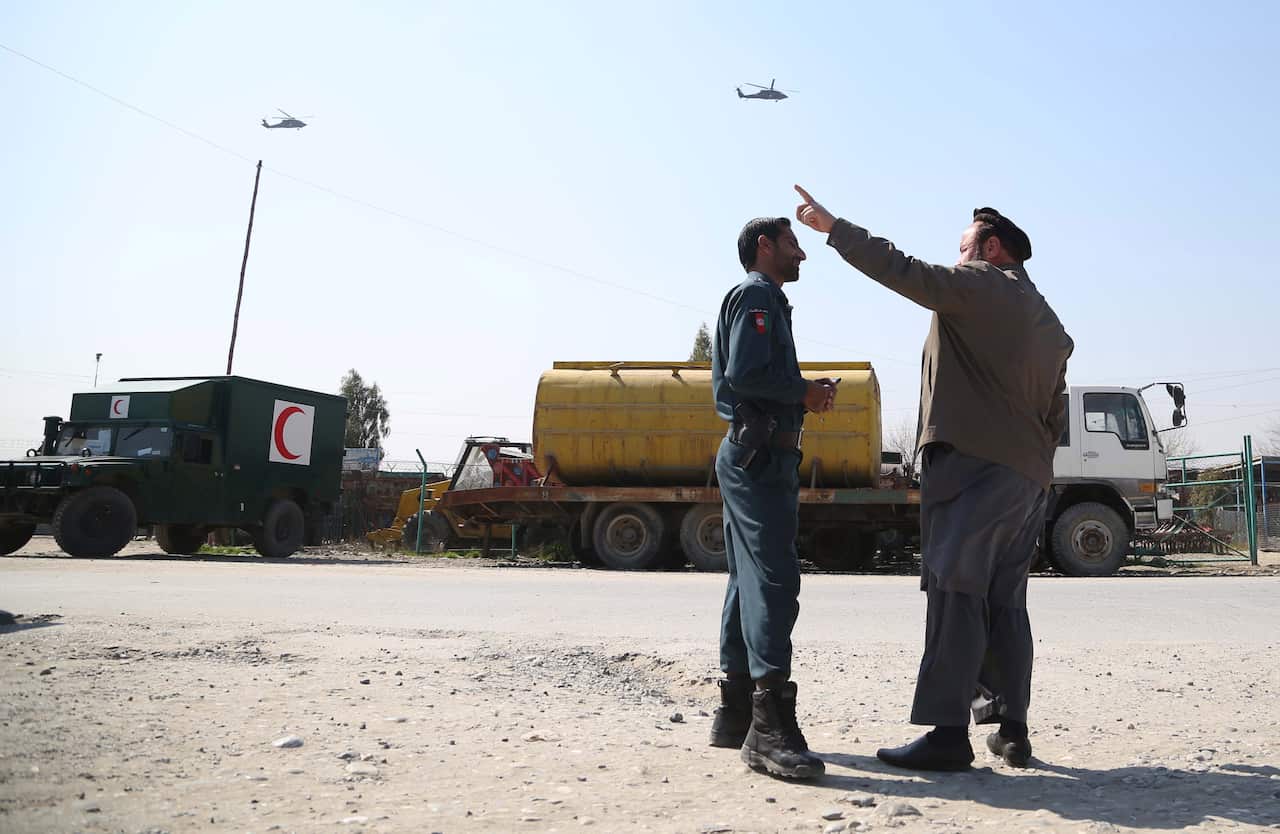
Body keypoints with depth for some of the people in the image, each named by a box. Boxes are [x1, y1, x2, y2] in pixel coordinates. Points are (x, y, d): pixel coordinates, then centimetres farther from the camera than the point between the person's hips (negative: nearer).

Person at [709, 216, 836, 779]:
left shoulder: (762, 299, 27)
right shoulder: (757, 294, -5)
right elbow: (746, 374, -19)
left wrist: (806, 392, 10)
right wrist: (805, 393, -7)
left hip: (750, 456, 11)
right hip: (760, 454, -11)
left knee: (750, 580, 10)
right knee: (774, 579, -17)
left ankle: (736, 715, 16)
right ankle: (770, 726, -22)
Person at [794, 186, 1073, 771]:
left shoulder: (981, 284, -1)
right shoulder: (1050, 323, 25)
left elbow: (903, 271, -11)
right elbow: (1055, 417, 24)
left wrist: (832, 226, -4)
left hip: (973, 463, -9)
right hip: (1030, 475, 9)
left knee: (955, 590, -11)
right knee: (1004, 601, 11)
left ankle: (948, 731, -13)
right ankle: (1011, 728, 13)